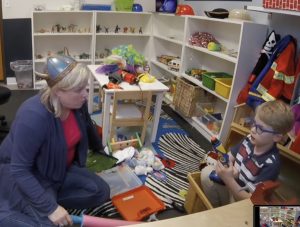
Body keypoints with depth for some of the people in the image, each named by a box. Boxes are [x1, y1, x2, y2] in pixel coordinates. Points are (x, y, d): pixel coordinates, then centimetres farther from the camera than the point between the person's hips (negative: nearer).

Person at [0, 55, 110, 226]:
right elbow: (20, 170, -29)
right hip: (25, 173, -6)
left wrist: (99, 148, 30)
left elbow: (87, 127, 11)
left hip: (60, 167, 7)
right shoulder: (34, 116, -35)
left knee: (101, 192, -7)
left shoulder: (77, 103, -14)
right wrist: (50, 207, -31)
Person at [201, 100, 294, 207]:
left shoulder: (271, 164, -26)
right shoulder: (250, 140, -9)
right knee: (207, 172, -16)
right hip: (230, 186, 6)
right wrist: (228, 169, -16)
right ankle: (215, 210, 4)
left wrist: (228, 179, -33)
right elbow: (230, 157, 6)